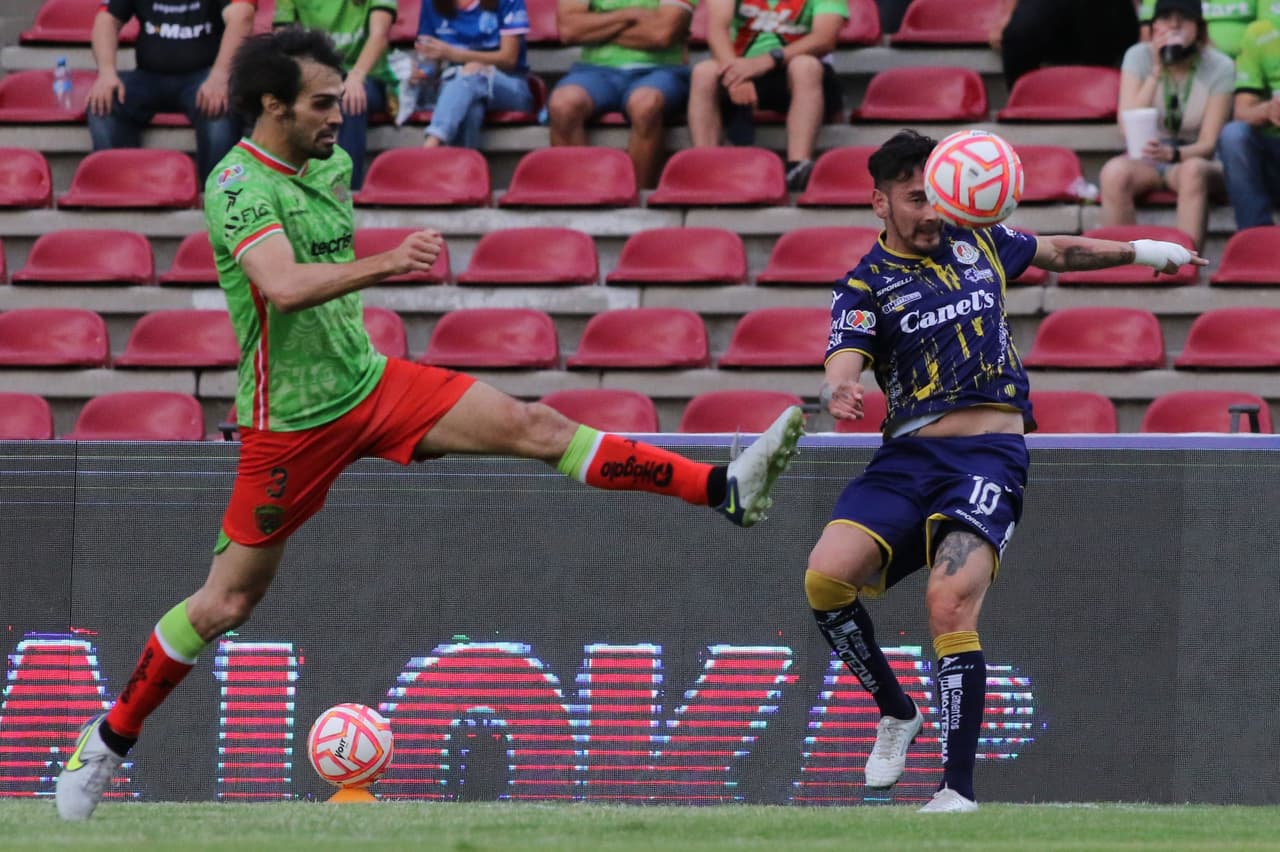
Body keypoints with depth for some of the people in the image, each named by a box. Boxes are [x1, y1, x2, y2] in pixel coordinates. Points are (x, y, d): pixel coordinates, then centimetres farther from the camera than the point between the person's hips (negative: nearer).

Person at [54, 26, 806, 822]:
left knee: (533, 425, -8)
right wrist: (382, 264, -50)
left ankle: (725, 489, -15)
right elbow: (283, 284, -40)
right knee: (228, 601, 0)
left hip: (368, 382, 6)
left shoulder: (331, 164, 5)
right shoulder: (236, 188, -21)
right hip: (291, 421, -6)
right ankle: (109, 739, 17)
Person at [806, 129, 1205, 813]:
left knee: (950, 603, -24)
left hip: (989, 455, -1)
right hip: (908, 455, 1)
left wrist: (1142, 251, 35)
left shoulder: (976, 244, 15)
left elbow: (1058, 253, 34)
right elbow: (844, 363, -13)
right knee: (826, 576, -20)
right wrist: (839, 392, -36)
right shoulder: (864, 286, 4)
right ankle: (894, 711, 7)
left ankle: (959, 788, -23)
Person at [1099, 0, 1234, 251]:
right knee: (1115, 172, -33)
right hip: (1145, 161, 1)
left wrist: (1173, 154, -34)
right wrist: (1156, 71, -20)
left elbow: (1208, 143, -12)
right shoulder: (1138, 57, -4)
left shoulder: (1220, 68, -9)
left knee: (1193, 170, -38)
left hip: (1194, 158, -1)